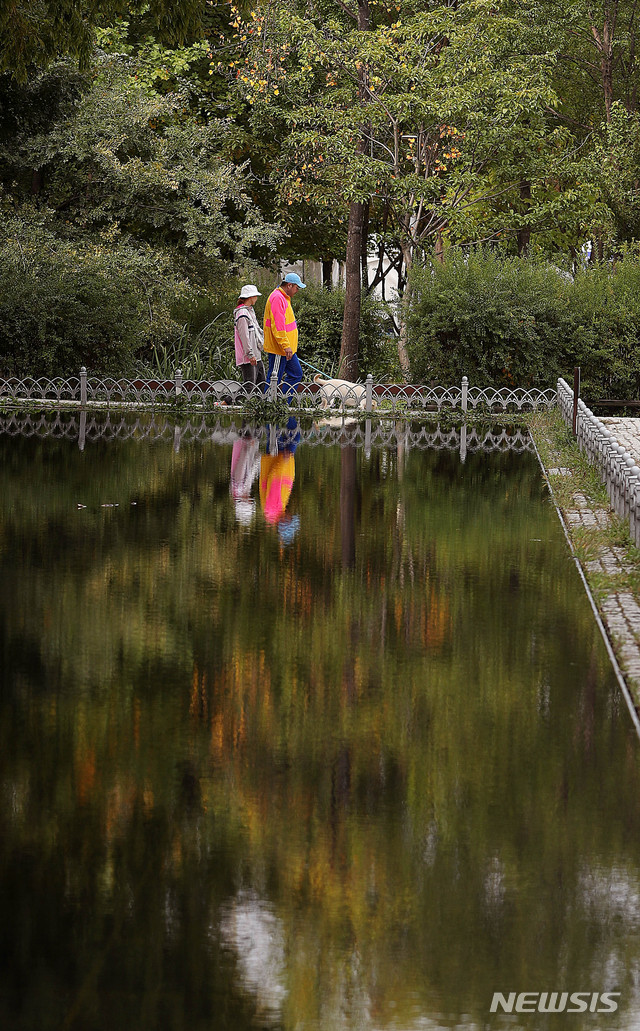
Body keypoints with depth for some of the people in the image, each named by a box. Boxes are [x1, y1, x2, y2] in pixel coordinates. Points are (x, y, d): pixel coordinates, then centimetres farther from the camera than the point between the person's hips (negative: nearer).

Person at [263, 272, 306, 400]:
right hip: (279, 348, -11)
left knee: (296, 374, 12)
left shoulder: (283, 298, 17)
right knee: (274, 379, -5)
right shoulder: (277, 298, -17)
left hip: (286, 348, 11)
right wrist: (286, 346, -26)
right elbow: (277, 325, -24)